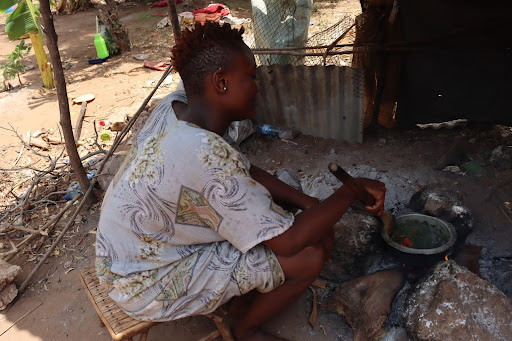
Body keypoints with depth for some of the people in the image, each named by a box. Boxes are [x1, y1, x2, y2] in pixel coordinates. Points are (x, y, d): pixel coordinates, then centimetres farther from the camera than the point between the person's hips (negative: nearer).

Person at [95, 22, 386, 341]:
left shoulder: (176, 106, -7)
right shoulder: (208, 155, -35)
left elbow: (246, 171, 3)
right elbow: (288, 241, -28)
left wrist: (310, 204, -6)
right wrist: (352, 190, -15)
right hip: (146, 286, -9)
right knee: (309, 256, -14)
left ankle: (243, 300, 25)